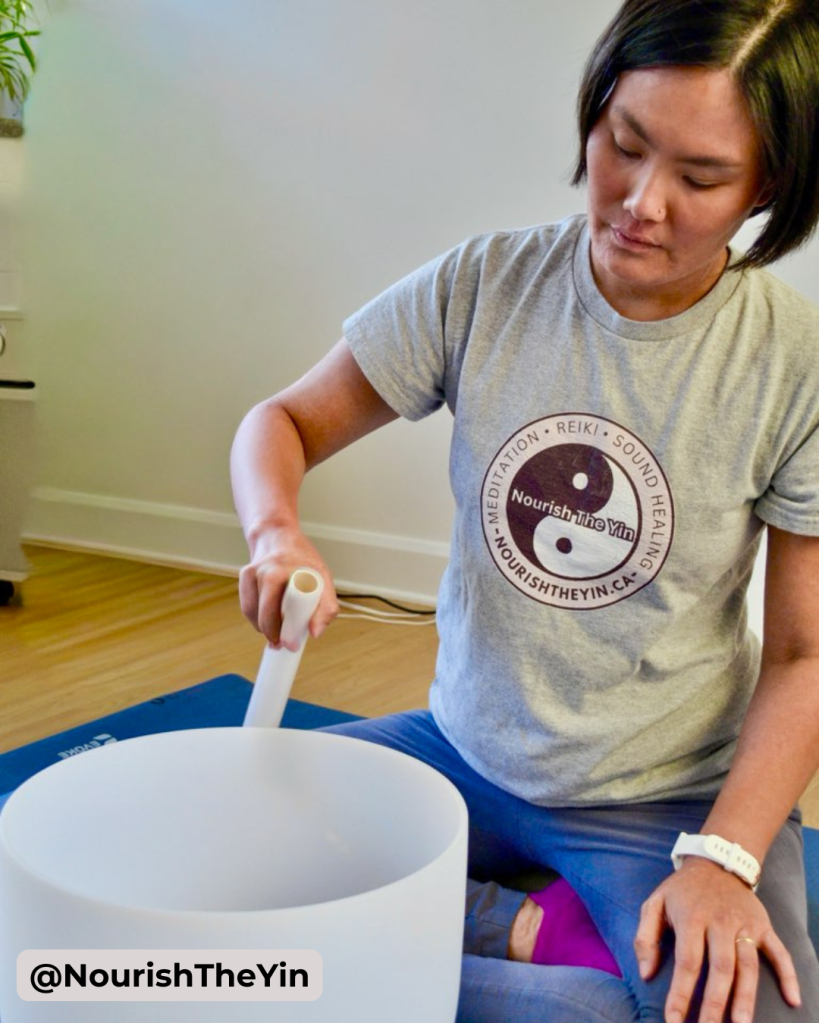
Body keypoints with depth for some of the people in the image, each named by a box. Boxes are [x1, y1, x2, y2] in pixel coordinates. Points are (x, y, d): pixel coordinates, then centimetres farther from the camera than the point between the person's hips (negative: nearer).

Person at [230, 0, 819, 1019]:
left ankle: (496, 931, -3)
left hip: (666, 795, -2)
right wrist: (275, 533, -23)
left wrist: (724, 857, -19)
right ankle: (531, 935, -1)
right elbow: (285, 421, 0)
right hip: (466, 749, 2)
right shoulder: (482, 287, -7)